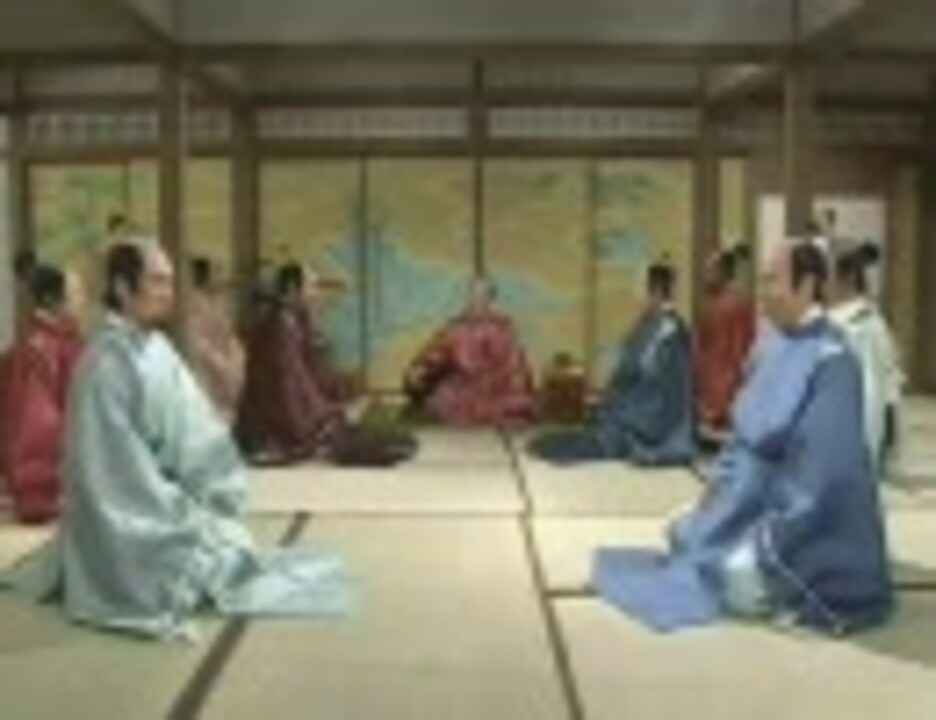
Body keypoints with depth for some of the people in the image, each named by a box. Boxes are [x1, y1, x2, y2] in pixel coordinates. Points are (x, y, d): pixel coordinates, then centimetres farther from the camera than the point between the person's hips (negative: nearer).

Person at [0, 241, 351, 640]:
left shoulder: (157, 349, 4)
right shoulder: (107, 362, -21)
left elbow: (193, 434, 6)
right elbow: (120, 464, -21)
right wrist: (181, 515, -18)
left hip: (170, 502, 8)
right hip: (130, 516, -8)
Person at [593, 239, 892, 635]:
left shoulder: (831, 362, -22)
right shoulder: (776, 347, 3)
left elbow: (824, 476, -24)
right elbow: (746, 436, 11)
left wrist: (768, 543, -23)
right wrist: (708, 508, 6)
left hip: (812, 526, -8)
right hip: (762, 499, 8)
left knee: (740, 578, -22)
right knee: (685, 533, 7)